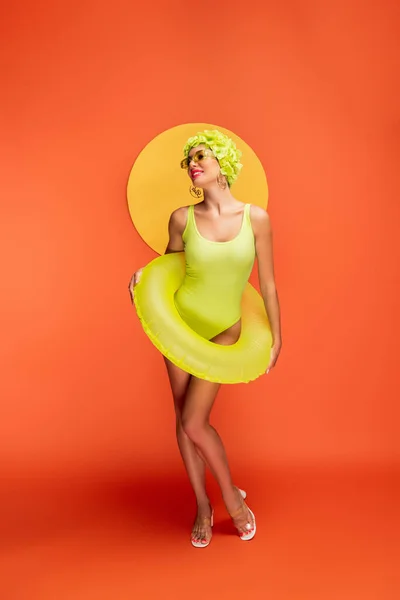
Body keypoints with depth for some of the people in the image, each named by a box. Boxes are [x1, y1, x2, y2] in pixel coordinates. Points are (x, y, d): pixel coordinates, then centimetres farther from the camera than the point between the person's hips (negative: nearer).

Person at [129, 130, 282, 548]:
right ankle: (202, 506, 29)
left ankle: (232, 496, 21)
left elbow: (267, 282, -3)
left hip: (223, 332, -2)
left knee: (195, 422, -8)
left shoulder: (256, 217, -9)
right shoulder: (182, 219, -6)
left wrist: (276, 338, 1)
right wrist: (143, 274, -11)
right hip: (179, 321, 3)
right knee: (183, 415, 9)